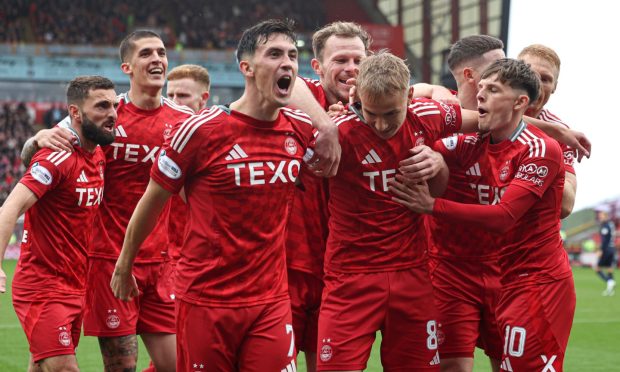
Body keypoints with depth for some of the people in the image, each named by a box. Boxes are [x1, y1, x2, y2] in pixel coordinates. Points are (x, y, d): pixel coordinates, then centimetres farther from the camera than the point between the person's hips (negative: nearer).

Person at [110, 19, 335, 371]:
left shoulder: (302, 129, 0)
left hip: (271, 300, 3)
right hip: (205, 299, -3)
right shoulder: (200, 130, -12)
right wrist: (124, 266, 9)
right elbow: (151, 202, 0)